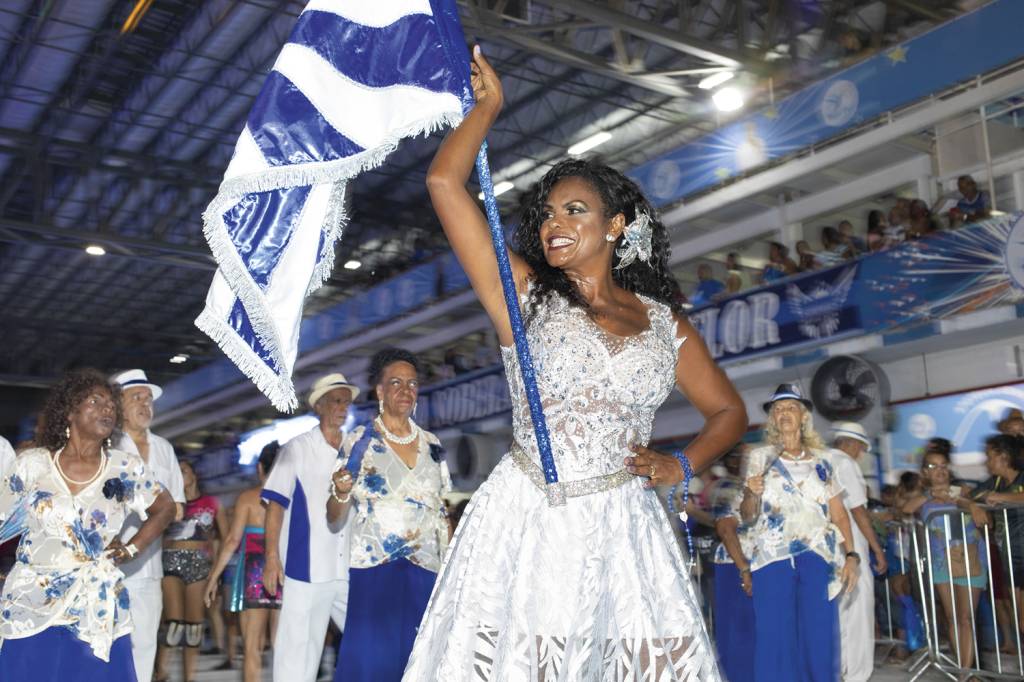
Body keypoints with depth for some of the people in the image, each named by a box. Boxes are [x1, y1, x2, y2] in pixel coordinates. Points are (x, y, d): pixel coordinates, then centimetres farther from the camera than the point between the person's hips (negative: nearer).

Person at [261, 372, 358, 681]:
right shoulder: (298, 448, -1)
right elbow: (276, 504, -4)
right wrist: (272, 559, -11)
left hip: (350, 570, 4)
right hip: (306, 569, -4)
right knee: (298, 654, 2)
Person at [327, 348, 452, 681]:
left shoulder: (432, 444, 11)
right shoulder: (359, 440, 1)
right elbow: (334, 516, 0)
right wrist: (342, 493, -21)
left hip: (425, 571, 3)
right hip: (372, 570, -3)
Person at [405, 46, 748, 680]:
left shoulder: (664, 323, 10)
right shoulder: (525, 296, 4)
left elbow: (729, 410, 19)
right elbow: (445, 182, -1)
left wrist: (680, 464, 1)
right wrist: (488, 104, 11)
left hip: (621, 530, 2)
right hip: (526, 521, -1)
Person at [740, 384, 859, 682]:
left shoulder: (822, 459, 13)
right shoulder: (760, 456, 9)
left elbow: (839, 514, 9)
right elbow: (747, 517, 7)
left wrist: (851, 555, -2)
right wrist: (752, 494, -14)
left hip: (817, 557, 1)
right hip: (773, 557, -1)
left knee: (819, 639, 0)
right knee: (776, 638, -2)